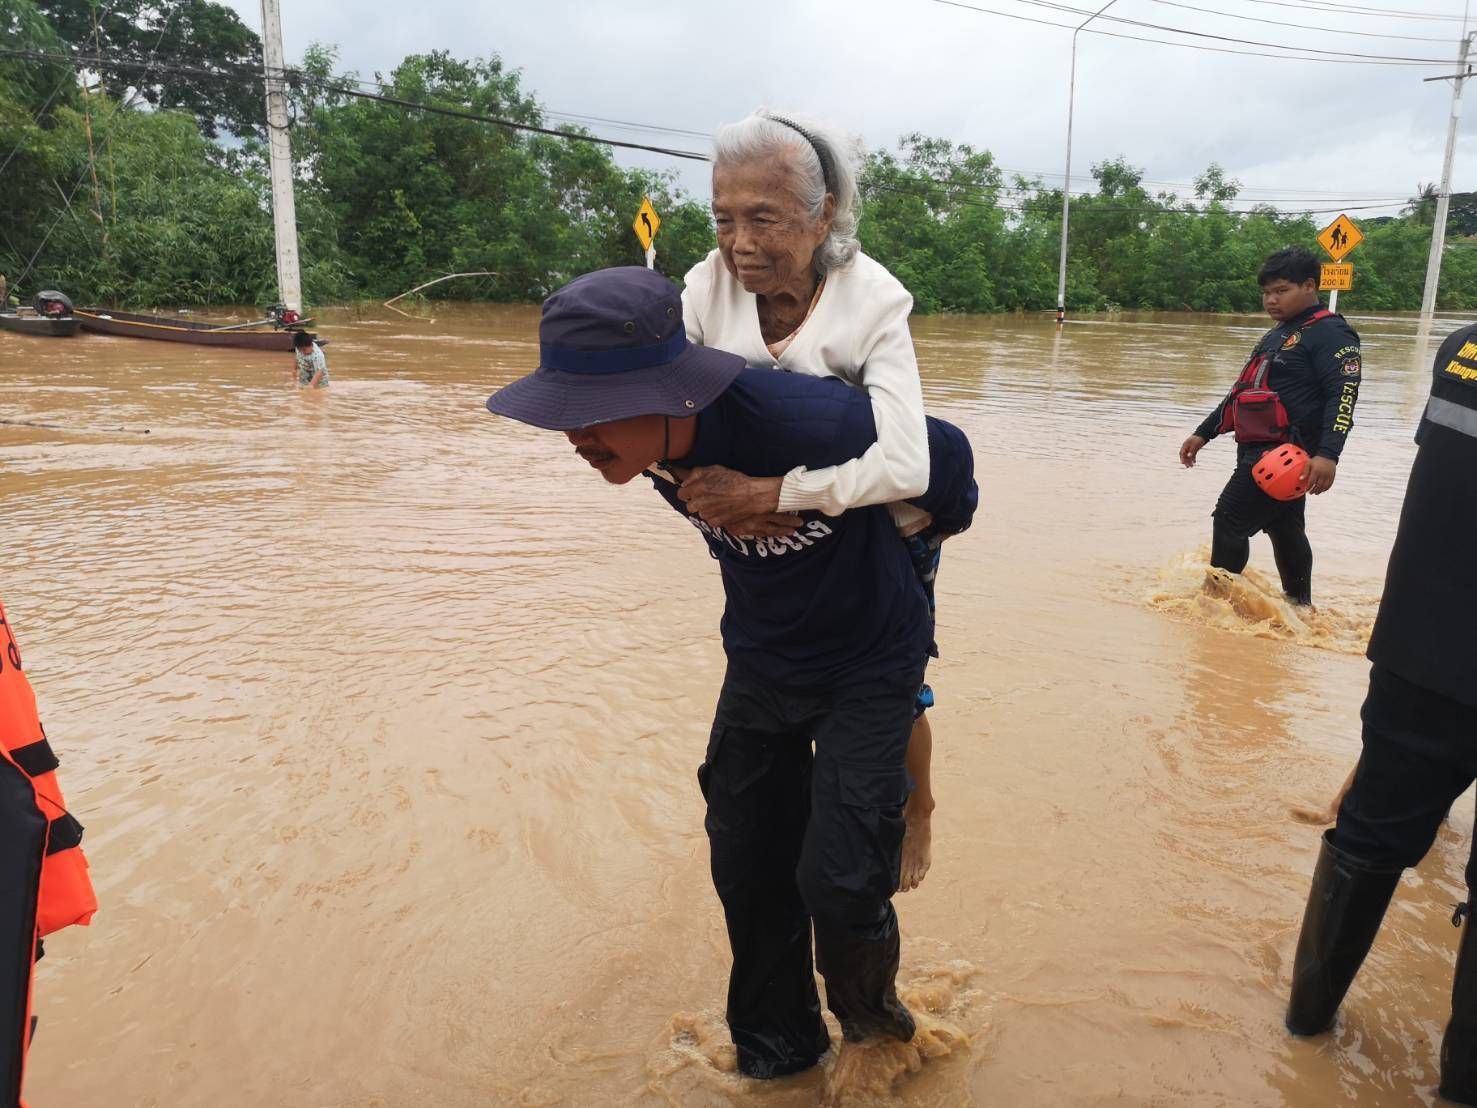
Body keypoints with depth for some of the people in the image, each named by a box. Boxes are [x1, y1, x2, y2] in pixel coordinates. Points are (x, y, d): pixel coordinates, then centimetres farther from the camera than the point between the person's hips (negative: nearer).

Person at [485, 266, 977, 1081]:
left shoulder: (800, 424, -38)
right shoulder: (654, 435, -18)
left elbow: (943, 452, -17)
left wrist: (945, 521, 3)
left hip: (865, 668, -5)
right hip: (758, 661, 6)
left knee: (836, 880, -7)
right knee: (747, 867, 10)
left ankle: (871, 1014, 29)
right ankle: (775, 1049, 35)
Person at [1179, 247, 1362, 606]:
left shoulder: (1329, 332, -9)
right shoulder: (1277, 335, 19)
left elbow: (1344, 393, -20)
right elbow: (1242, 391, 25)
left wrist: (1328, 454, -33)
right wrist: (1203, 433, 22)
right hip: (1258, 450, 9)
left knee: (1230, 521, -8)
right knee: (1284, 529, 15)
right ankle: (1299, 605, 26)